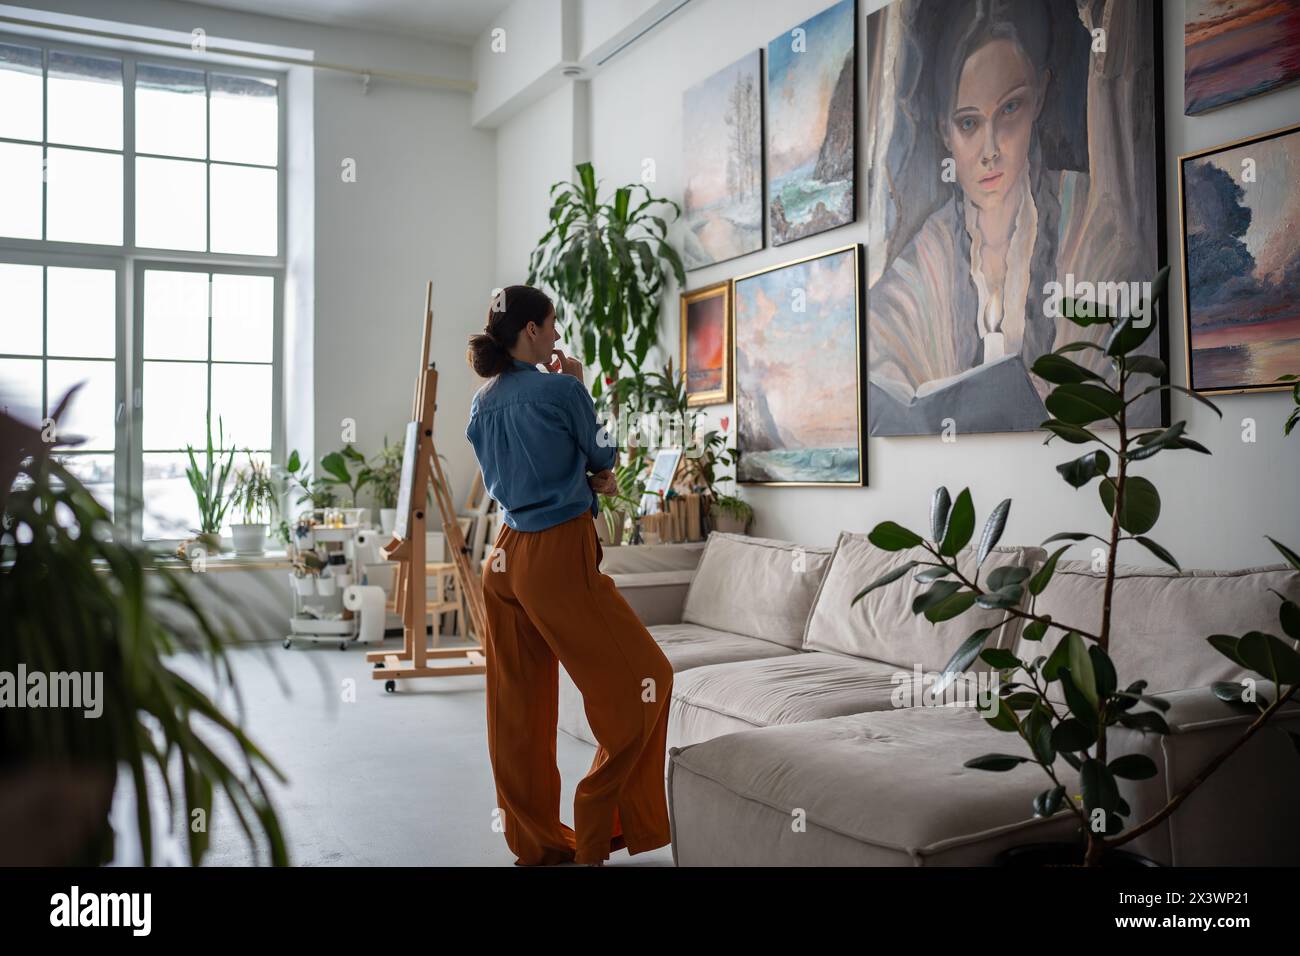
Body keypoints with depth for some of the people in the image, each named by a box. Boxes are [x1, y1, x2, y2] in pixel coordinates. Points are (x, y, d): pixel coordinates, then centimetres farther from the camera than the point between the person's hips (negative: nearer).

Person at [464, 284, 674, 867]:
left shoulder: (482, 402, 9)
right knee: (644, 680, 7)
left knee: (519, 704, 12)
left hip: (507, 557, 8)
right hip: (561, 557, -8)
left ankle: (535, 841, 23)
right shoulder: (560, 389, -12)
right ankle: (598, 833, 11)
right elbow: (603, 456, 3)